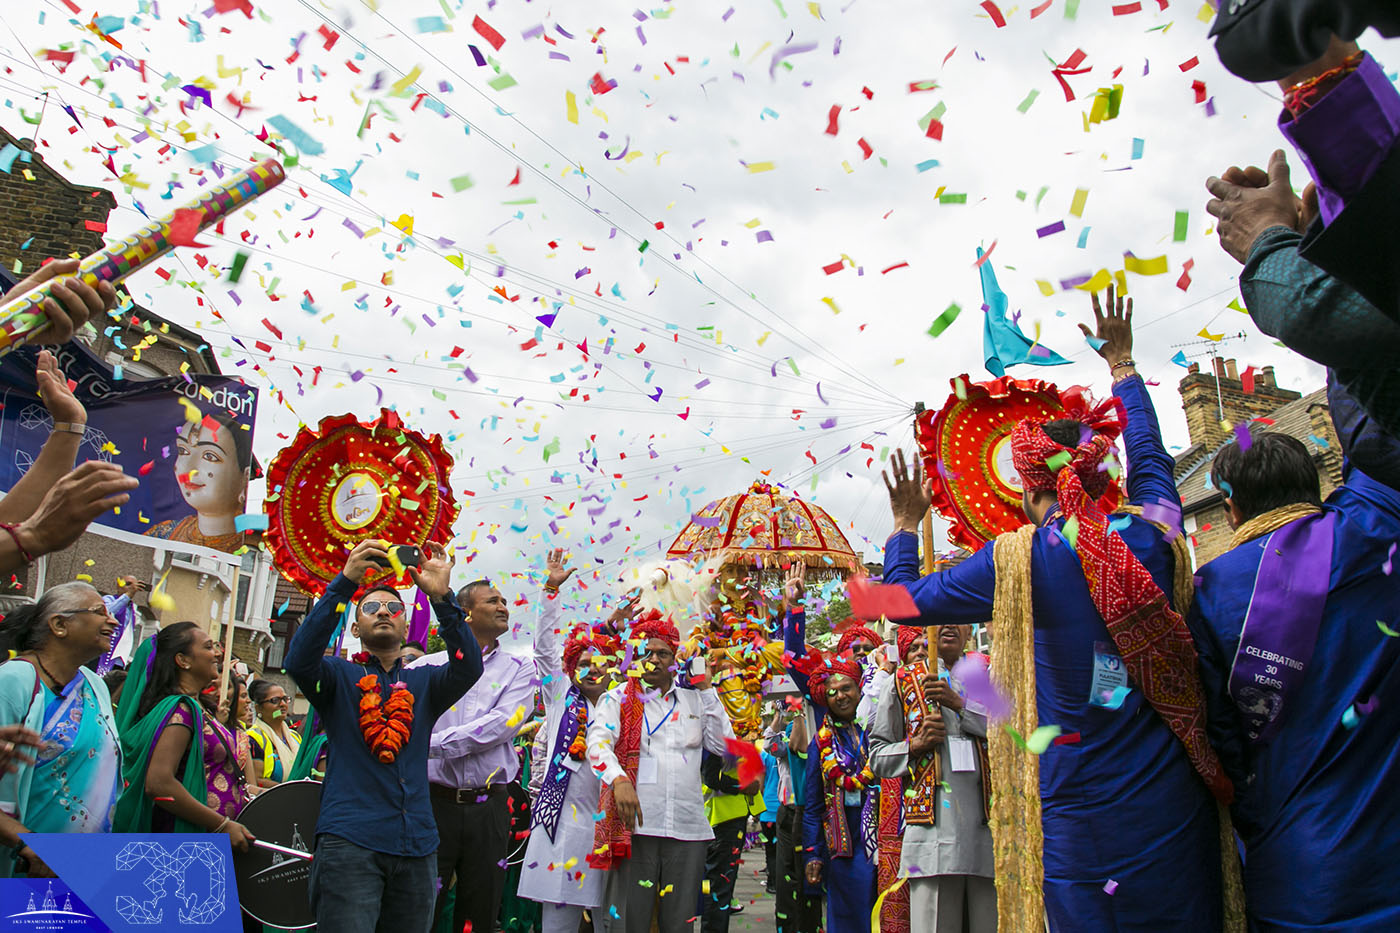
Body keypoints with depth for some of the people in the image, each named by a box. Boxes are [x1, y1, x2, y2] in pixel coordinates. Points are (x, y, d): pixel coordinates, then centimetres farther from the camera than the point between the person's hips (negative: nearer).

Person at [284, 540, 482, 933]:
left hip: (416, 844, 3)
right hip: (349, 840, -3)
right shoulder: (339, 676, 8)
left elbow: (469, 667, -7)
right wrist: (346, 582, -23)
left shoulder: (423, 682, 14)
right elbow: (298, 660, -14)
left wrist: (442, 597, -21)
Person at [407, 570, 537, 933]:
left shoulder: (518, 668, 7)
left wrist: (432, 743, -14)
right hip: (436, 803, -1)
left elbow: (503, 722, -8)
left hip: (489, 806, 1)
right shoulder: (427, 666, 7)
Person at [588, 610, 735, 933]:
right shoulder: (619, 698, 9)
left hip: (687, 827, 3)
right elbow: (598, 741, -7)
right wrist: (618, 780, -26)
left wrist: (706, 689, 7)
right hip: (636, 823, -3)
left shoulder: (694, 700, 17)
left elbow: (724, 745, 10)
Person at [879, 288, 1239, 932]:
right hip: (1174, 805, 3)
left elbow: (902, 600, 4)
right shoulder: (1153, 536, 1)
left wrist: (906, 524, 21)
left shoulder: (1015, 559, -9)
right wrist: (1122, 365, 37)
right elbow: (1148, 454, 23)